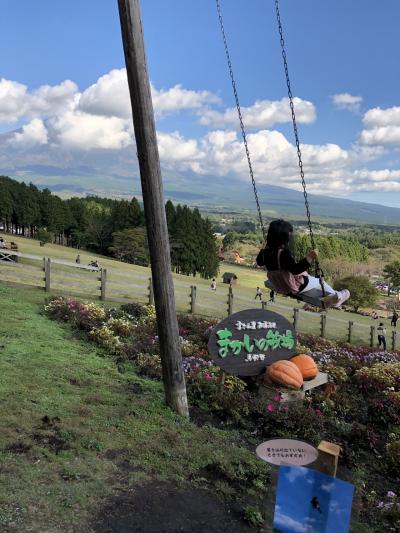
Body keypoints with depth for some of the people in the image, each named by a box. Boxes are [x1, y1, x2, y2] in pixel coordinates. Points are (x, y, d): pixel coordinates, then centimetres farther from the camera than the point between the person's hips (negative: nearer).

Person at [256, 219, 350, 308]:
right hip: (294, 288, -8)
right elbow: (295, 269, -39)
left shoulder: (267, 251, -10)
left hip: (280, 287, 8)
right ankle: (337, 296, 43)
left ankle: (325, 299, 44)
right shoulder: (284, 253, -35)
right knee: (319, 282, 17)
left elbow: (260, 262, 10)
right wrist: (309, 257, -42)